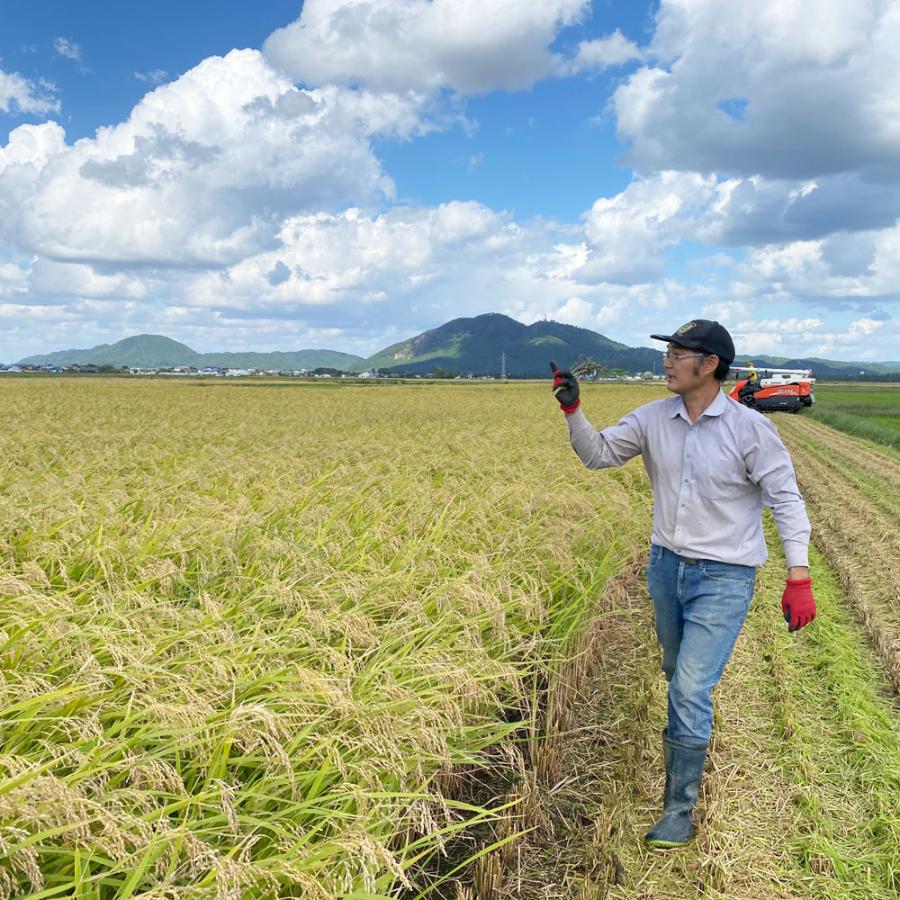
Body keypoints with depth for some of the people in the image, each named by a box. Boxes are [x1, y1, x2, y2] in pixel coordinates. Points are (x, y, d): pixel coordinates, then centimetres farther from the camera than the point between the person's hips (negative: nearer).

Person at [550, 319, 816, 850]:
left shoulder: (750, 428, -16)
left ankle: (680, 812, 6)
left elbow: (786, 500, -14)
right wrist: (573, 411, -14)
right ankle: (687, 741, 54)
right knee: (679, 677, 24)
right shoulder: (653, 419, -3)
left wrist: (799, 578, -18)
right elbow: (598, 455, 3)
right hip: (667, 566, 5)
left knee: (691, 691, -9)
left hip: (724, 580, -5)